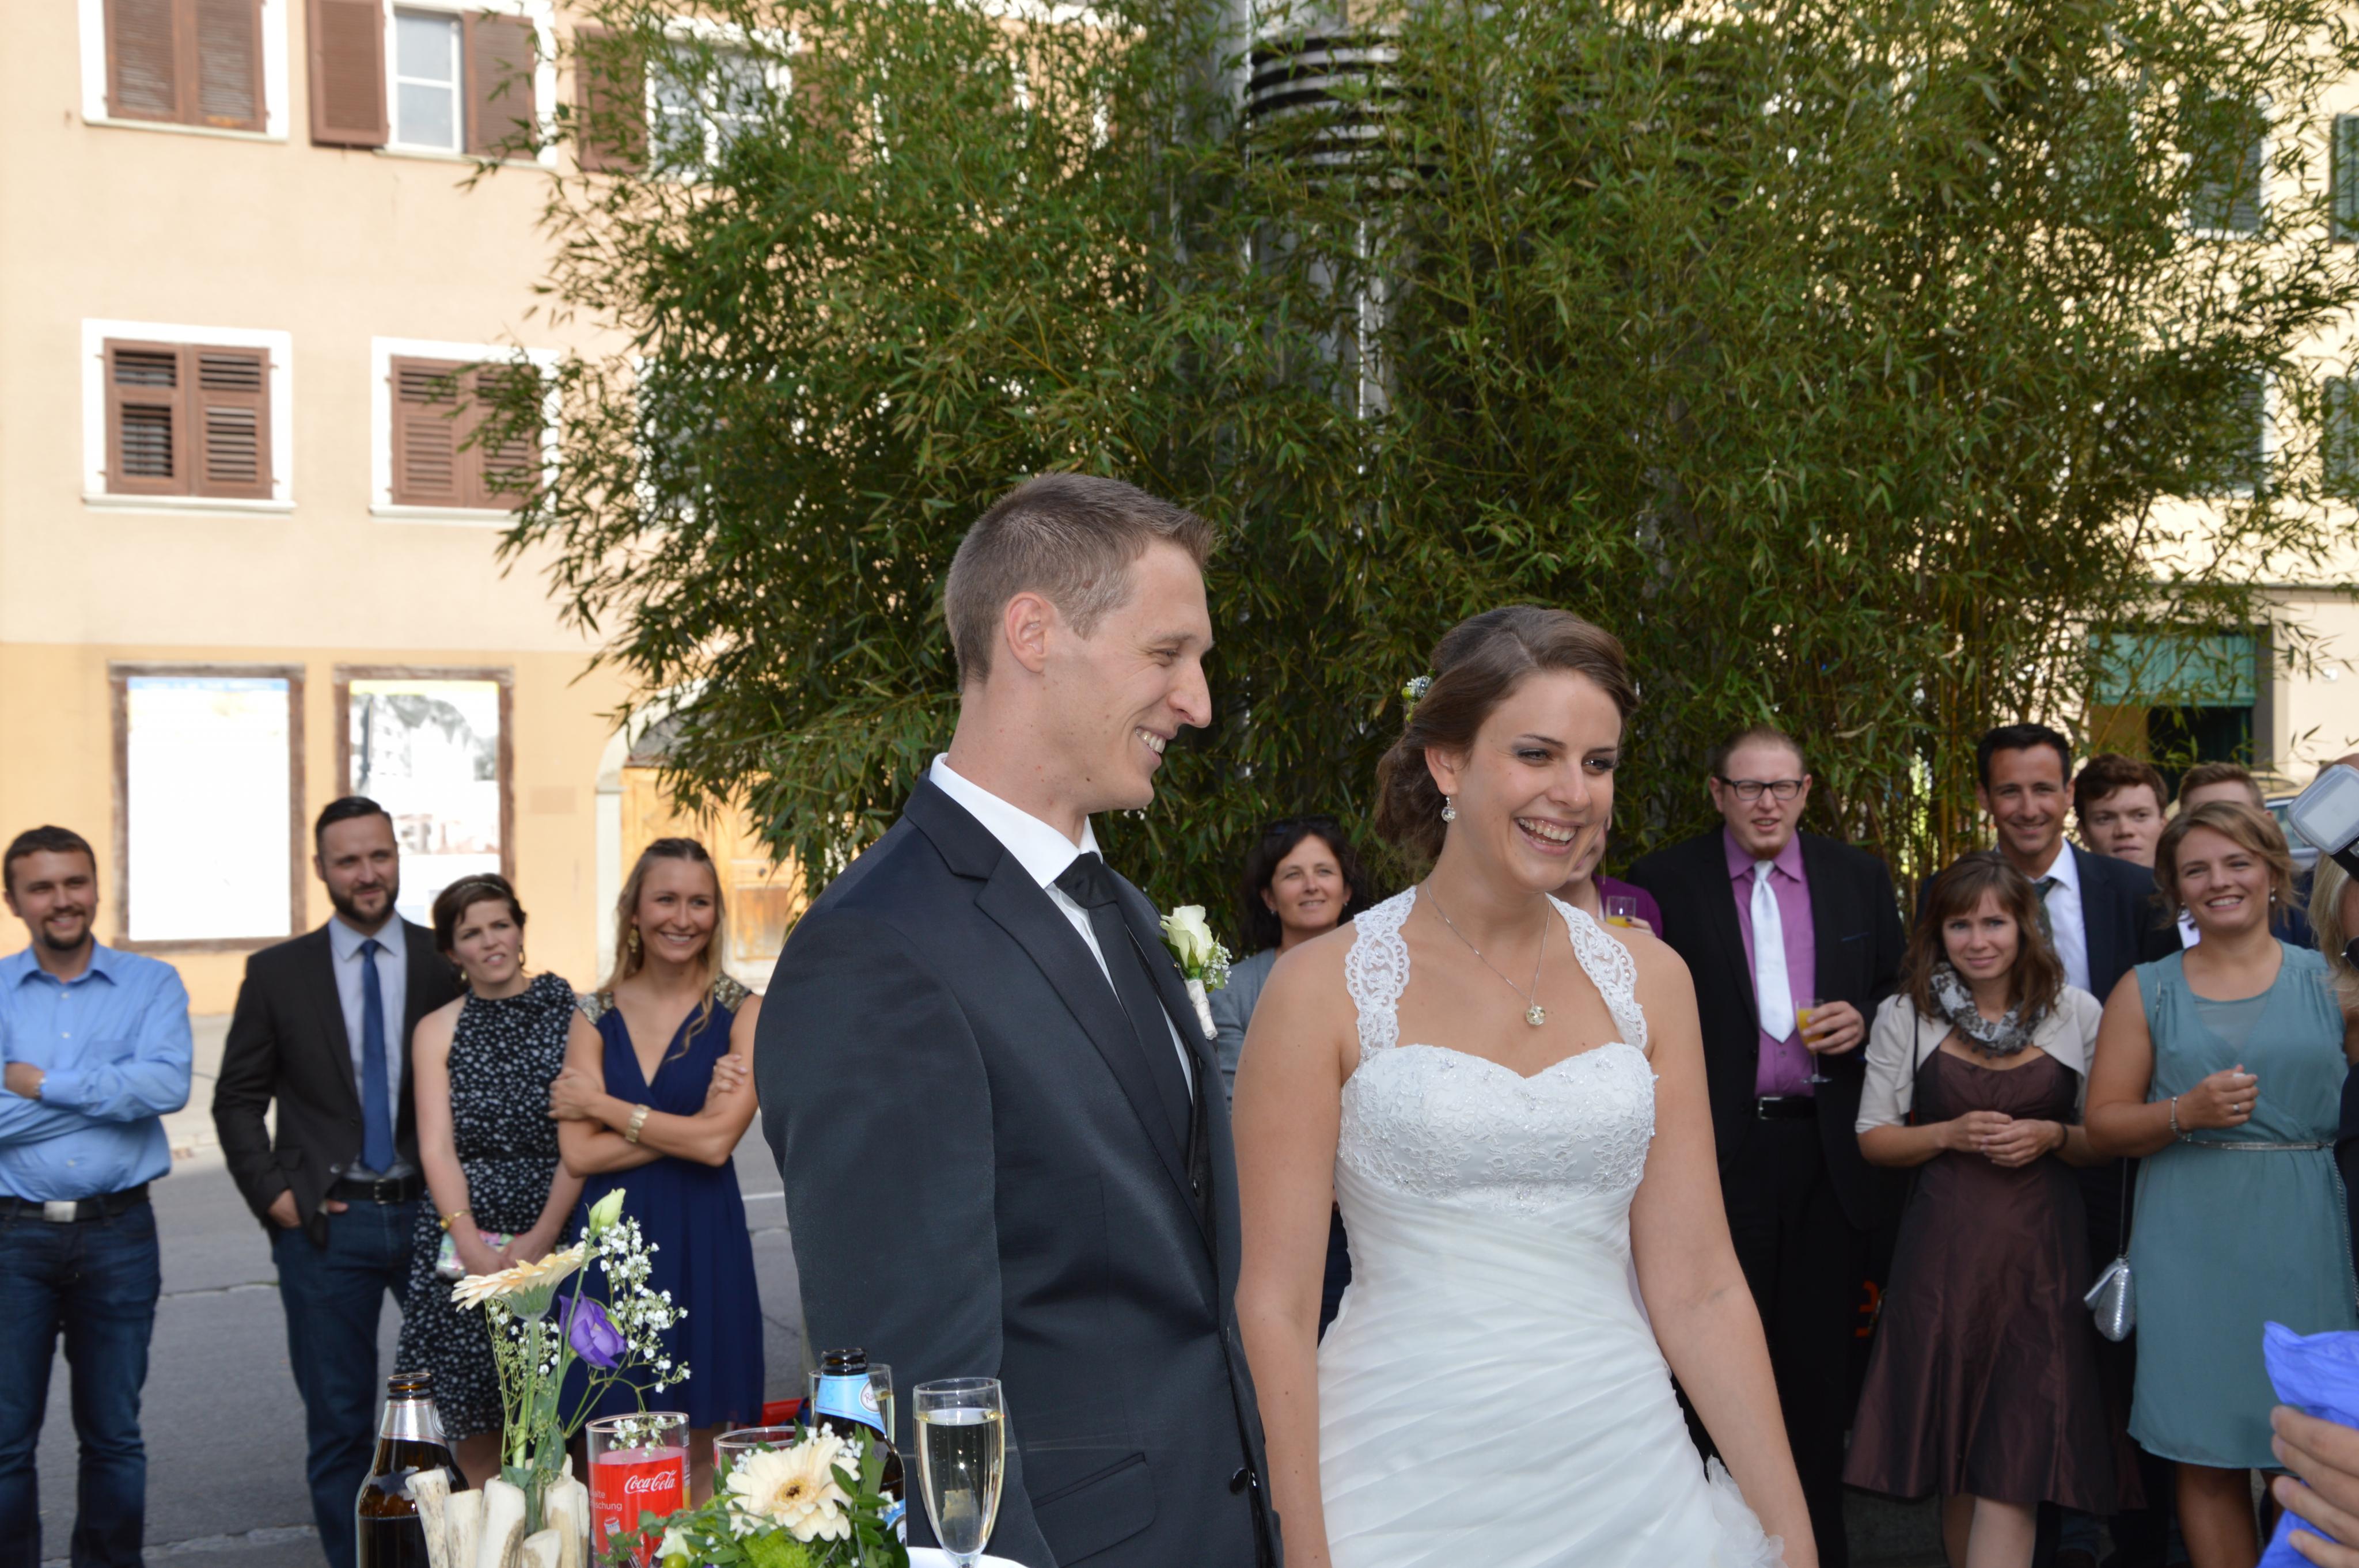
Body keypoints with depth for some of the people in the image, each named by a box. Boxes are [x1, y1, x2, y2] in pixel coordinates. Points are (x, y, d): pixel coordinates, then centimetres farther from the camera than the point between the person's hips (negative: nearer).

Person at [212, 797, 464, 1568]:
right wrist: (273, 1194, -3)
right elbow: (237, 1099, 7)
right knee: (339, 1423, 8)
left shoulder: (448, 961, 1)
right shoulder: (277, 973, 3)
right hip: (326, 1224, 0)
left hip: (434, 1214, 0)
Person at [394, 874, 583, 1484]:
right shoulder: (438, 1030, 9)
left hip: (555, 1237, -2)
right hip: (462, 1241, 2)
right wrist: (473, 1245, -12)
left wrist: (541, 1239, -12)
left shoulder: (572, 1013, 3)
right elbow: (436, 1148, 1)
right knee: (472, 1416, -1)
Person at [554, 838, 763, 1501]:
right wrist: (688, 1126, -11)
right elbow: (577, 1153, -4)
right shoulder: (597, 1015, 6)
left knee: (702, 1453, 4)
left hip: (704, 1246, -2)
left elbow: (716, 1143, -13)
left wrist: (601, 1105, -5)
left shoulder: (741, 1012, -1)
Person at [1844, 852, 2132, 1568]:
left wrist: (2052, 1137, -10)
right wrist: (1951, 1135, -11)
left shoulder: (2078, 1013, 4)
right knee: (1955, 1454, 5)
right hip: (1944, 1252, 1)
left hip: (2043, 1253, 0)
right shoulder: (1904, 1016, 3)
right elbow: (1874, 1137, 6)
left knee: (2014, 1461, -6)